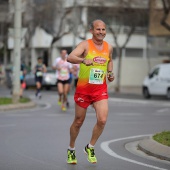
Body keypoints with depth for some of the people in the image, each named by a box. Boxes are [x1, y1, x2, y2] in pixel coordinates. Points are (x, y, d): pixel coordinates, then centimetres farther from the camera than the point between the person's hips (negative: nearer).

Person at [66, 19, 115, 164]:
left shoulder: (109, 47, 5)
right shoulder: (85, 45, -11)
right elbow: (70, 57, -28)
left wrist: (110, 73, 9)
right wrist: (84, 60, -46)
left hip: (101, 89, 3)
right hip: (83, 88, -3)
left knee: (102, 120, -14)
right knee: (78, 122, 9)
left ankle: (90, 147, 10)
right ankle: (71, 150, 32)